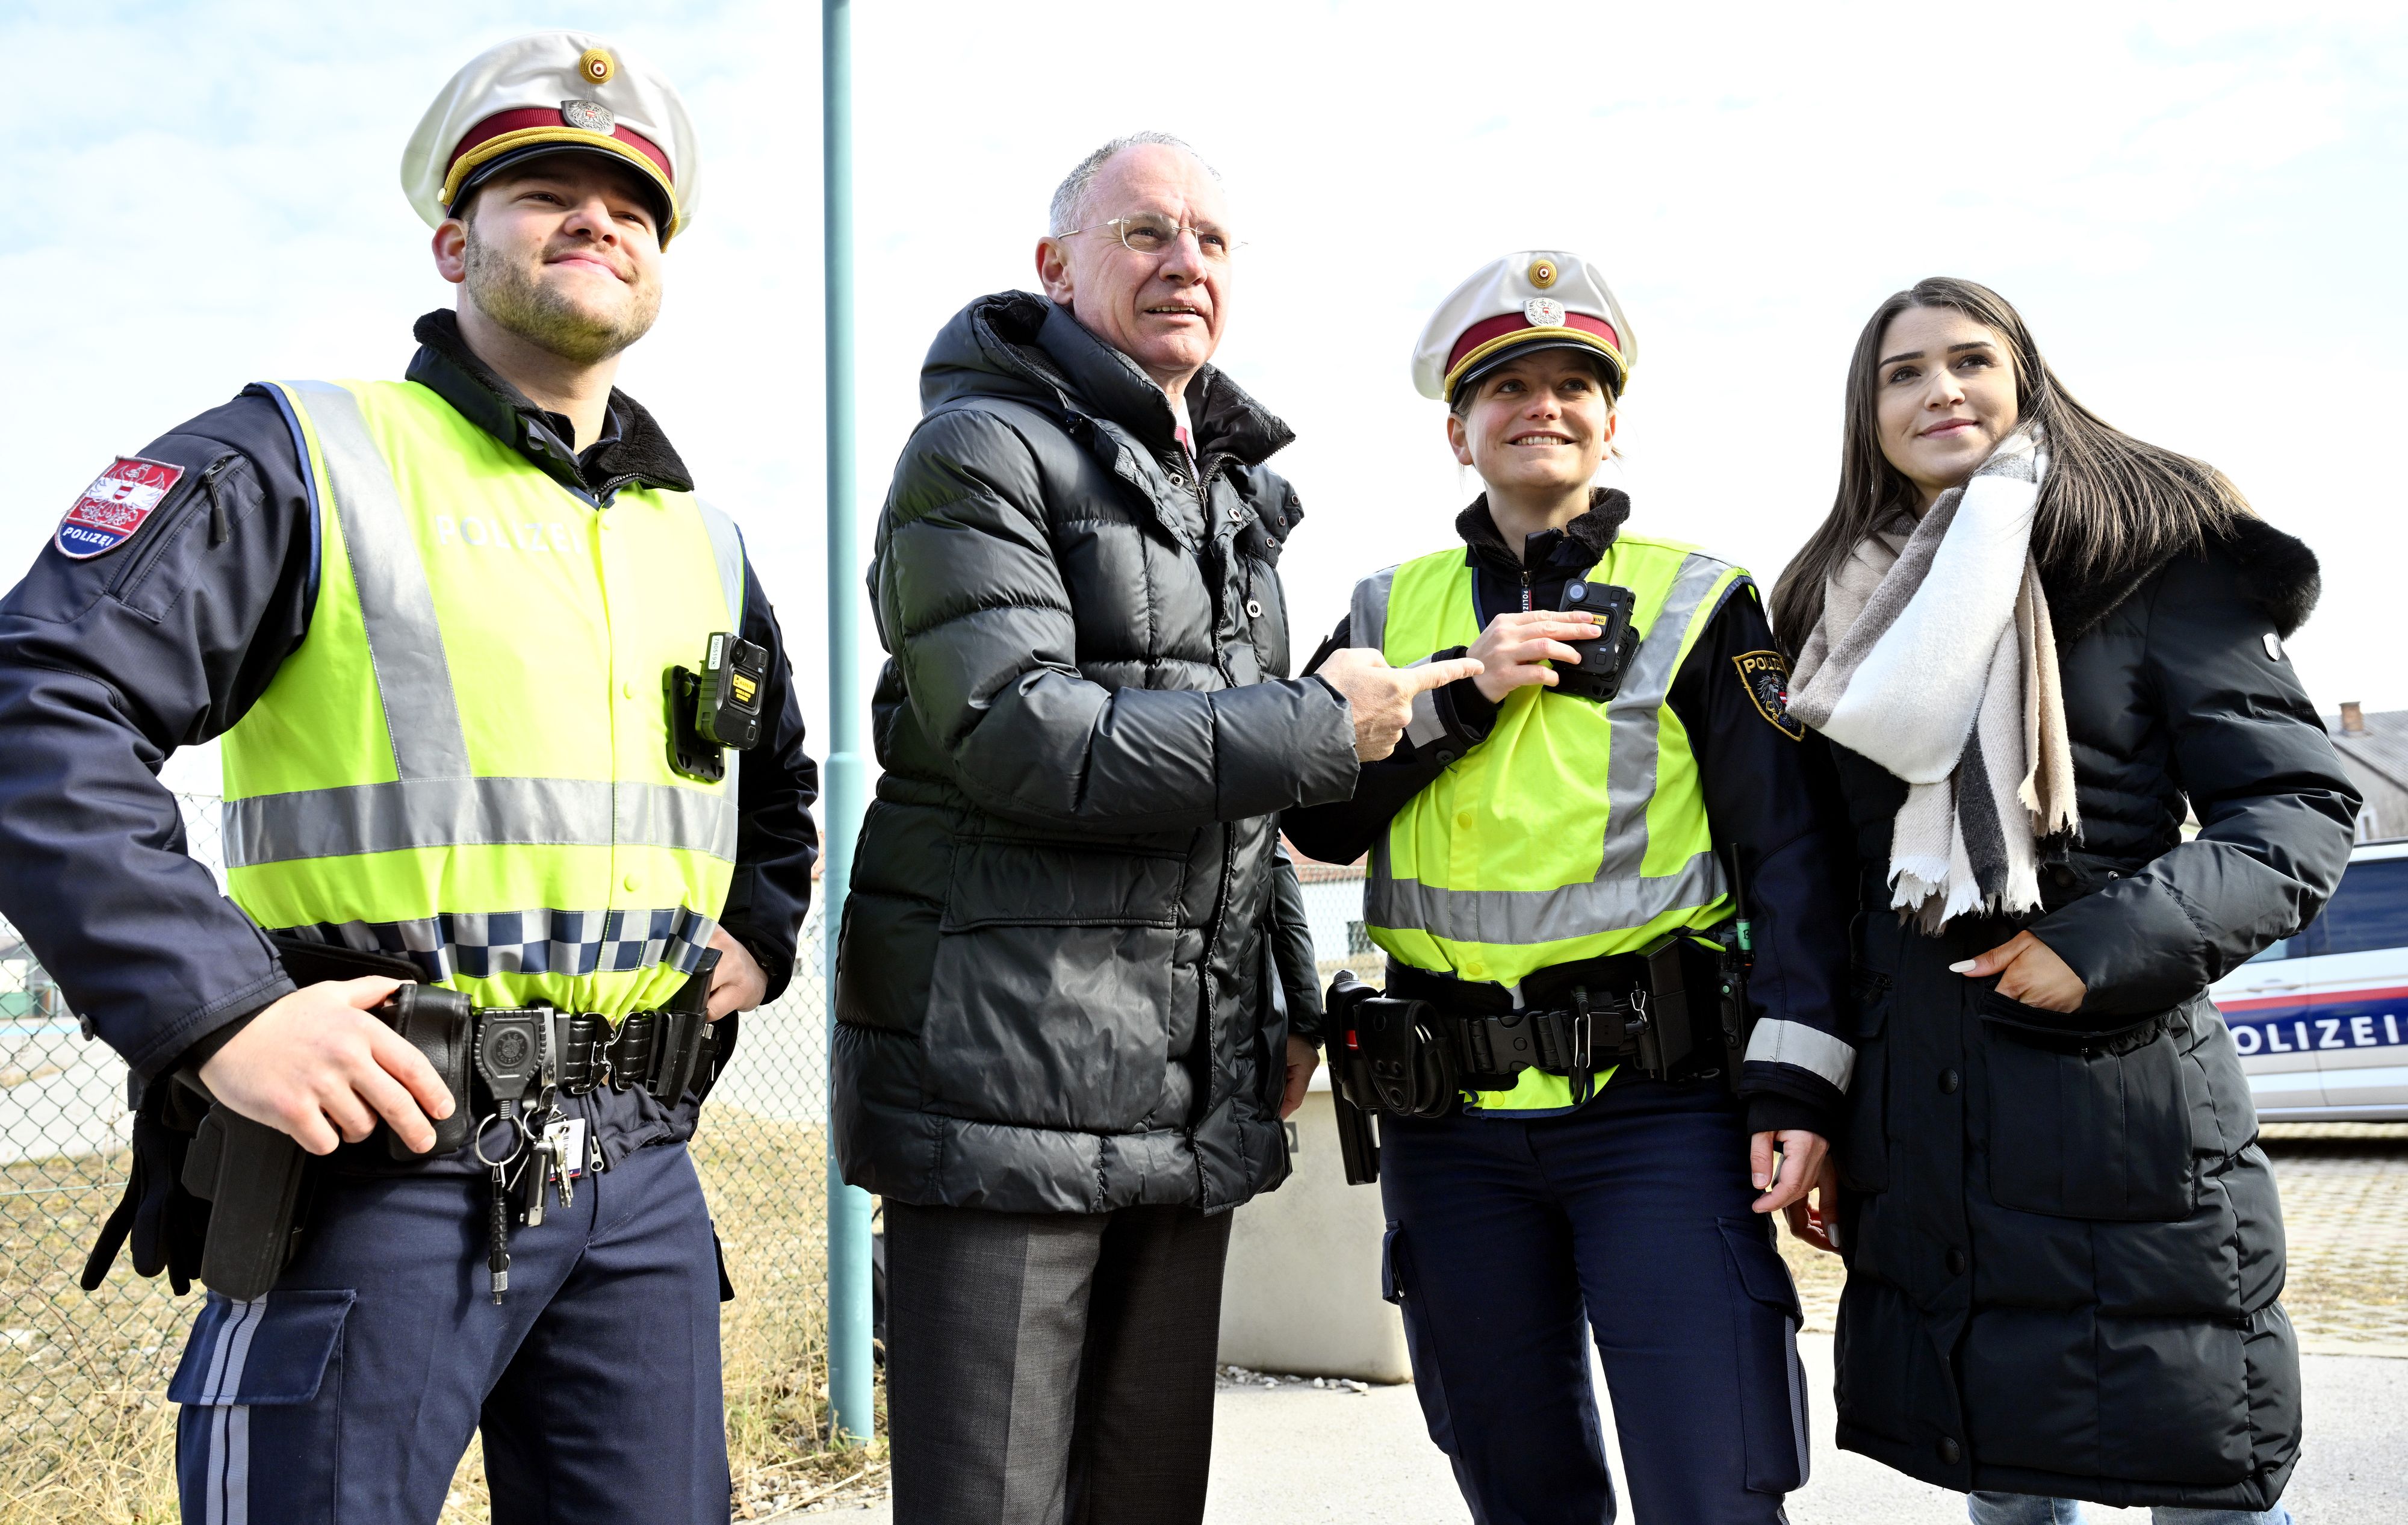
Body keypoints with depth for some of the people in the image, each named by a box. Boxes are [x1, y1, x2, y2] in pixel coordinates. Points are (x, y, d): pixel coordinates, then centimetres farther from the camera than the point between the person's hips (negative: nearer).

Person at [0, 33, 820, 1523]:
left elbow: (781, 780, 33)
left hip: (639, 1171, 6)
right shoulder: (301, 458, -2)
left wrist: (762, 930, 14)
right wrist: (216, 1013, -19)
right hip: (383, 1151, -5)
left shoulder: (702, 544, 17)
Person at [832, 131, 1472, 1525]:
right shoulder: (983, 453, -5)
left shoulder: (1235, 496, 20)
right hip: (1009, 1082, -7)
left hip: (1196, 1092, 7)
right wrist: (1320, 726, -13)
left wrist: (1287, 1005, 19)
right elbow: (1017, 738, -19)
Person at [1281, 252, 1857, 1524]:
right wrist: (1459, 688, -9)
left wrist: (1796, 1084, -12)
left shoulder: (1698, 602, 3)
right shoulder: (1389, 609, 11)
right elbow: (1315, 819, 2)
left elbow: (1792, 848, -2)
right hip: (1449, 1119, 3)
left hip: (1659, 1105, -3)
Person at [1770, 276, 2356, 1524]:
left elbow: (2300, 808, -5)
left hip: (2124, 1105, -4)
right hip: (1917, 1133, 4)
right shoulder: (1845, 611, 13)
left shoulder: (2151, 557, 0)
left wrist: (2113, 944, -18)